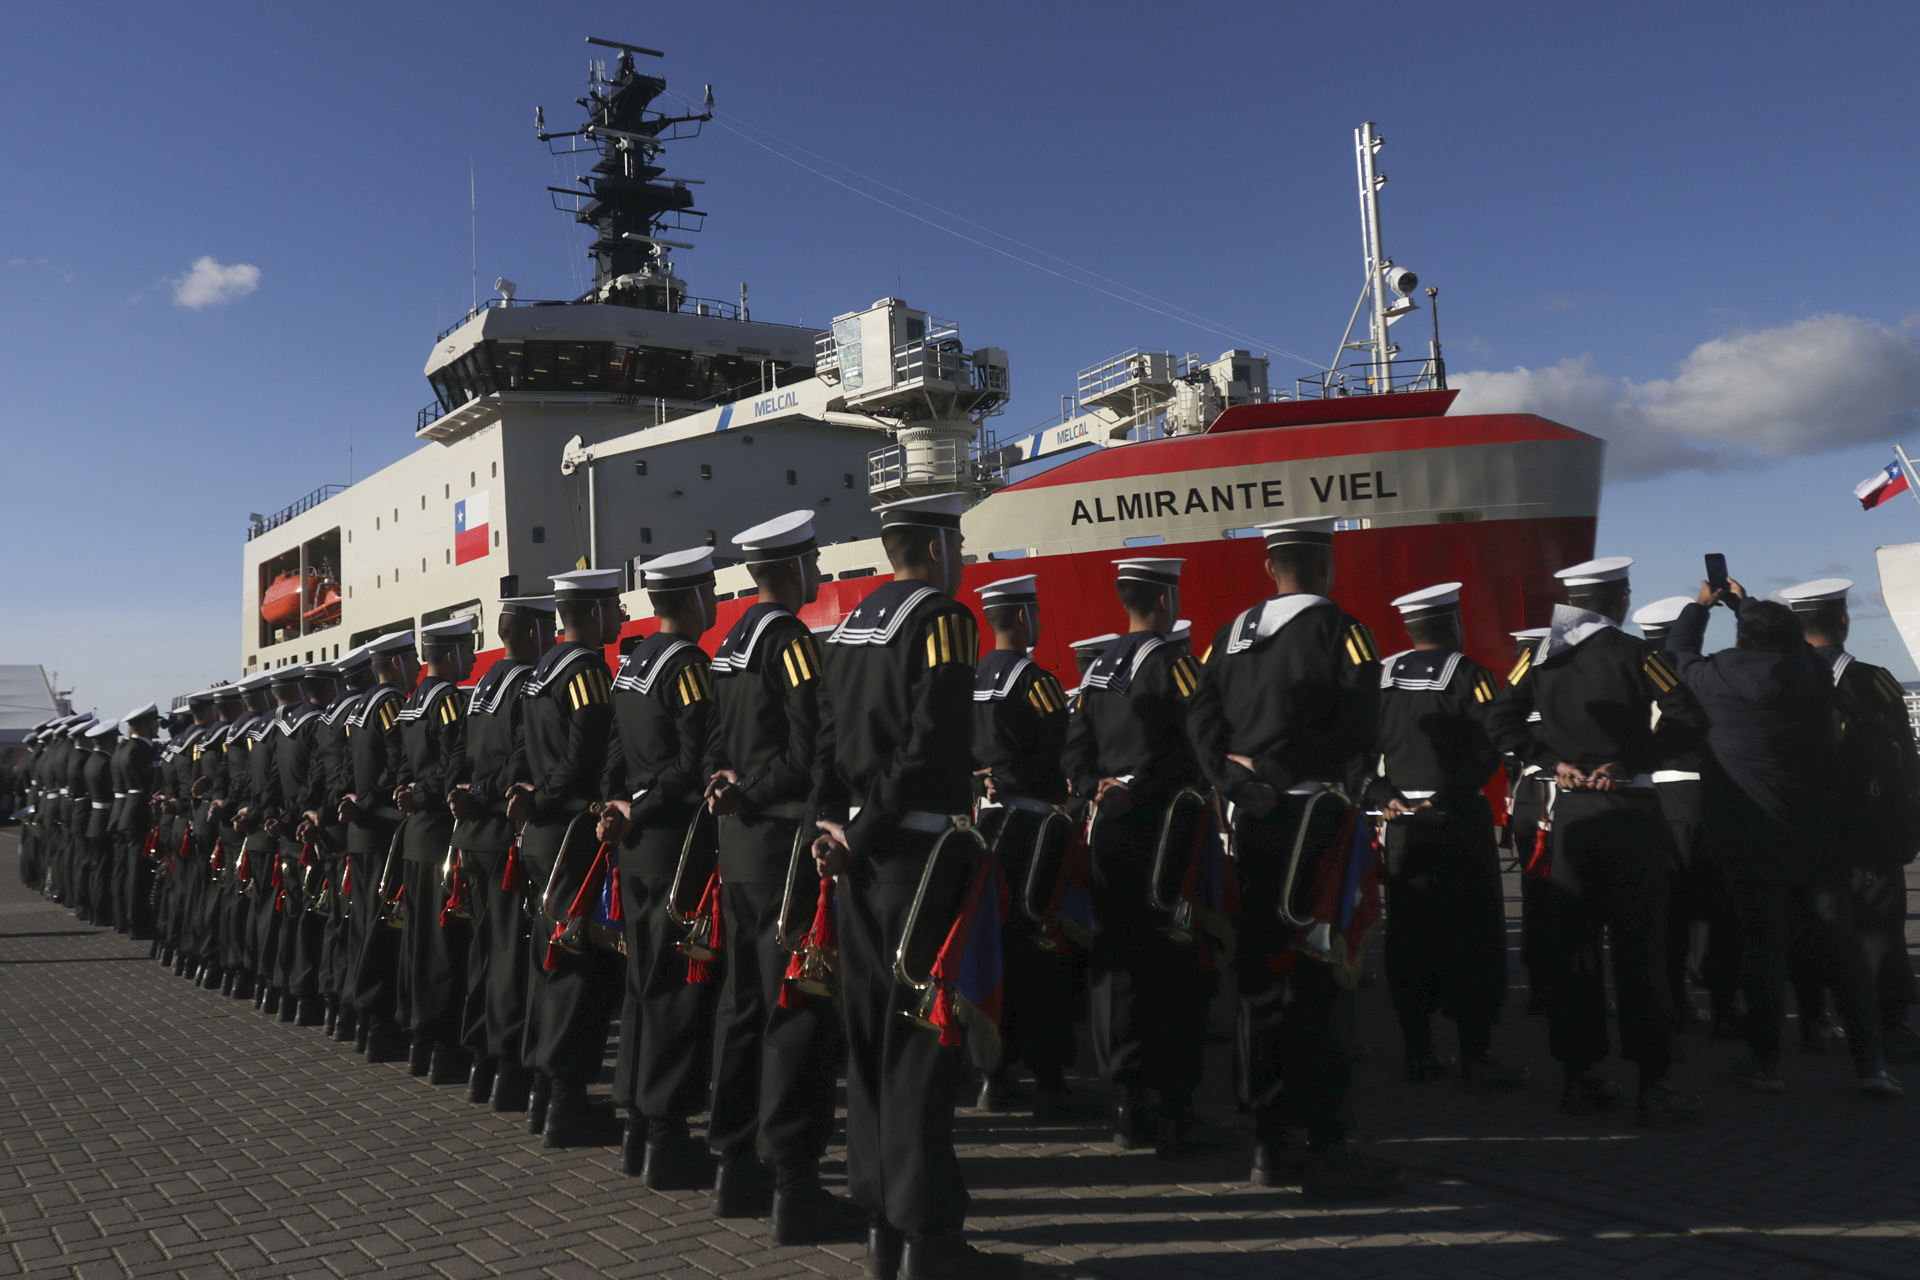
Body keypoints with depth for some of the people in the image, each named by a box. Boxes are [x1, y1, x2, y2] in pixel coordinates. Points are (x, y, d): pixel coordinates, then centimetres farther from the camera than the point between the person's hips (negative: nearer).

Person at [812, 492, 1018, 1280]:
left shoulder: (850, 626, 15)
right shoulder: (942, 617, -10)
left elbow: (830, 736, 11)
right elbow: (932, 743, -20)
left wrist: (834, 824, 2)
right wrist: (869, 829, -14)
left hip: (863, 853, 8)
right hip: (918, 850, -8)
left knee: (872, 1030, 11)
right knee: (921, 1037, -5)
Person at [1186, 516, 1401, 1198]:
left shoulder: (1234, 633, 11)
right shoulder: (1341, 630, -6)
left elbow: (1202, 715, 3)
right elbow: (1356, 730, -16)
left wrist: (1238, 780, -7)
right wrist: (1282, 771, -10)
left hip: (1253, 823, 6)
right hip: (1317, 820, -5)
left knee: (1260, 977, 10)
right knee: (1321, 982, -3)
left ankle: (1269, 1143, 18)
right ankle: (1326, 1152, 0)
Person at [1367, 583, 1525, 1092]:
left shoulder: (1380, 677, 6)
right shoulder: (1467, 673, -8)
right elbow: (1485, 747, -18)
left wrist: (1385, 797, -1)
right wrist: (1448, 796, -13)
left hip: (1401, 823, 5)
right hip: (1458, 821, -5)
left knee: (1409, 936, 10)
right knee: (1472, 937, 1)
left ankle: (1417, 1052, 17)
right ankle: (1476, 1059, 3)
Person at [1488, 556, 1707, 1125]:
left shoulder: (1540, 657, 6)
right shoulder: (1631, 653, -7)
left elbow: (1503, 723, 3)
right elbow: (1689, 719, -15)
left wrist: (1555, 761, -1)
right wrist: (1631, 762, -11)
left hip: (1568, 813, 4)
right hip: (1628, 812, -4)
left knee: (1568, 943, 8)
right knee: (1639, 945, 0)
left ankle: (1578, 1076, 13)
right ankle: (1653, 1083, 3)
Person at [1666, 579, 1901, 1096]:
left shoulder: (1719, 680, -9)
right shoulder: (1814, 675, -1)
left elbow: (1678, 650, 11)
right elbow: (1782, 644, 22)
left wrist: (1702, 604, 28)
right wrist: (1747, 603, 34)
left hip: (1752, 846, -2)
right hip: (1818, 841, 3)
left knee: (1763, 949, 3)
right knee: (1841, 949, 8)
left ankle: (1766, 1060, 9)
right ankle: (1871, 1063, 10)